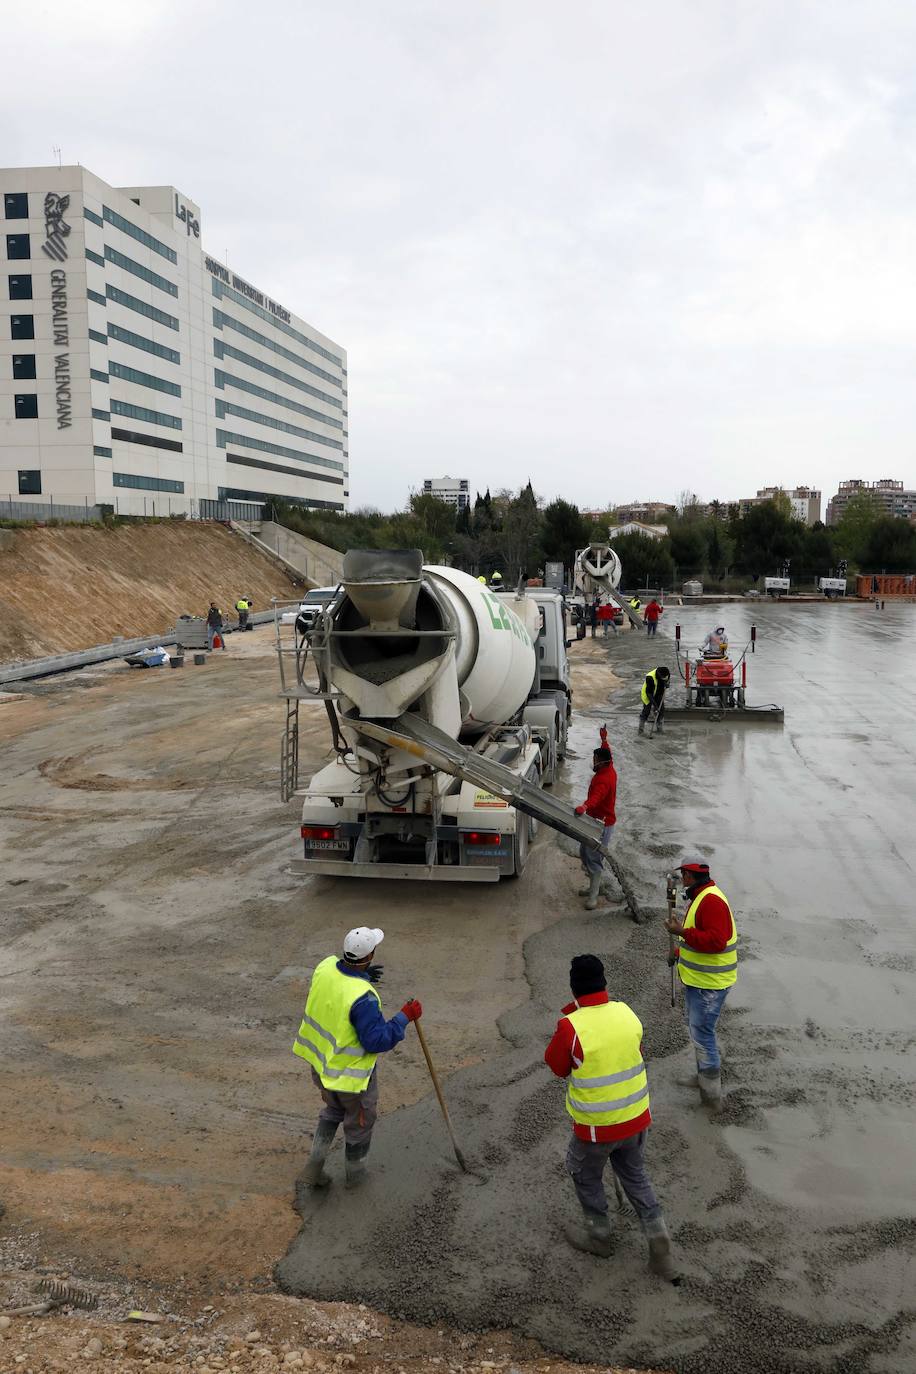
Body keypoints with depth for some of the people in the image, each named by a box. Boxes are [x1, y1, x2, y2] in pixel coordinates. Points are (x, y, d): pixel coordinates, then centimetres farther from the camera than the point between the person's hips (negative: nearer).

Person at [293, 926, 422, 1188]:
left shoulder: (327, 965, -15)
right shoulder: (362, 997, -37)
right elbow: (376, 1040, -28)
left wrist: (360, 975, 10)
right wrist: (404, 1017, -21)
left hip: (319, 1060, 7)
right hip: (350, 1073, -6)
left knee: (333, 1109, 33)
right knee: (360, 1120, 22)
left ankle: (314, 1168, 32)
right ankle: (355, 1172, 43)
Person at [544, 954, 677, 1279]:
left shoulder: (571, 1026, -25)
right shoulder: (627, 1013, -9)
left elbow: (557, 1067, -8)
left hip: (596, 1126, -4)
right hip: (636, 1118, 5)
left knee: (584, 1175, 23)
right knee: (634, 1174, 26)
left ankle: (598, 1236, 40)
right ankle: (659, 1243, 24)